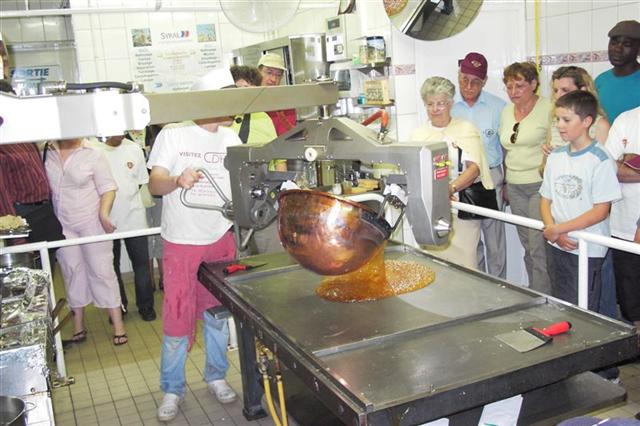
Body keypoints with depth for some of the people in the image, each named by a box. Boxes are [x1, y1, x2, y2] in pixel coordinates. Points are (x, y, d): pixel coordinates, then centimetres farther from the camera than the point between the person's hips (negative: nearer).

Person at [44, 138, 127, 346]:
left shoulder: (93, 154, -8)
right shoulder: (47, 152, -1)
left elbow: (108, 187, -8)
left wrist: (104, 214, -22)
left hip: (92, 222, -3)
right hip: (62, 224, 3)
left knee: (102, 270, 1)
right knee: (72, 272, 11)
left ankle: (118, 324, 8)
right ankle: (78, 325, 24)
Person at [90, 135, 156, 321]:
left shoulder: (134, 149, 0)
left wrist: (128, 196, 0)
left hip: (133, 217, 1)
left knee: (141, 264, 8)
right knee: (111, 266, 13)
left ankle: (145, 306, 23)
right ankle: (118, 307, 29)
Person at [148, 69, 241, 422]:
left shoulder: (230, 139, 7)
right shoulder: (173, 135, -7)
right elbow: (155, 183, -14)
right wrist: (178, 180, -34)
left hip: (221, 240, 4)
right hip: (182, 243, -4)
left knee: (218, 314, 13)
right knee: (177, 316, 2)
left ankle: (216, 376, 32)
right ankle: (172, 389, 19)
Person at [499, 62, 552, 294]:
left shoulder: (548, 109, -8)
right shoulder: (506, 111, 13)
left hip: (541, 184, -7)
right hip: (515, 187, 7)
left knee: (539, 246, -8)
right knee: (528, 246, 13)